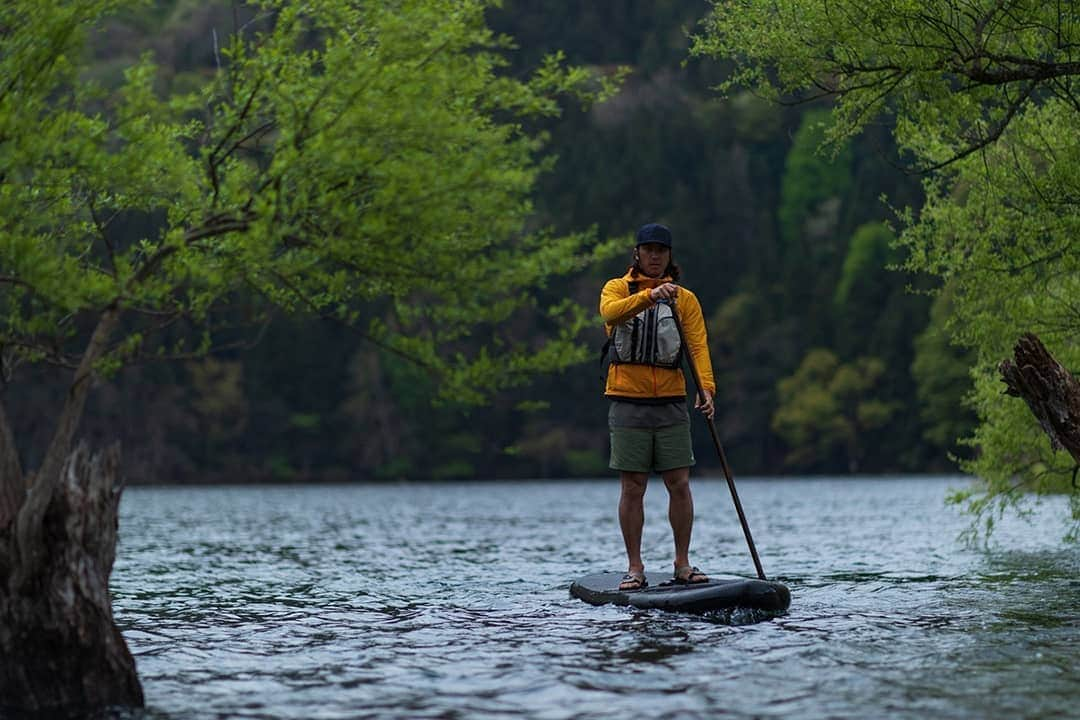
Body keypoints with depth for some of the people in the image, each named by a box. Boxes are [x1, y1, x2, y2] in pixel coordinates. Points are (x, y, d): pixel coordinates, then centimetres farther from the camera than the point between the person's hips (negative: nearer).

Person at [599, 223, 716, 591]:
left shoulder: (685, 299, 10)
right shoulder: (617, 288, 5)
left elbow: (698, 345, -3)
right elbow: (610, 312, -20)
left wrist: (706, 387, -19)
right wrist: (649, 296, -36)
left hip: (671, 402, 2)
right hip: (628, 404, -2)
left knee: (679, 484, 1)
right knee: (632, 488, 1)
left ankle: (682, 564, 11)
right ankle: (635, 568, 7)